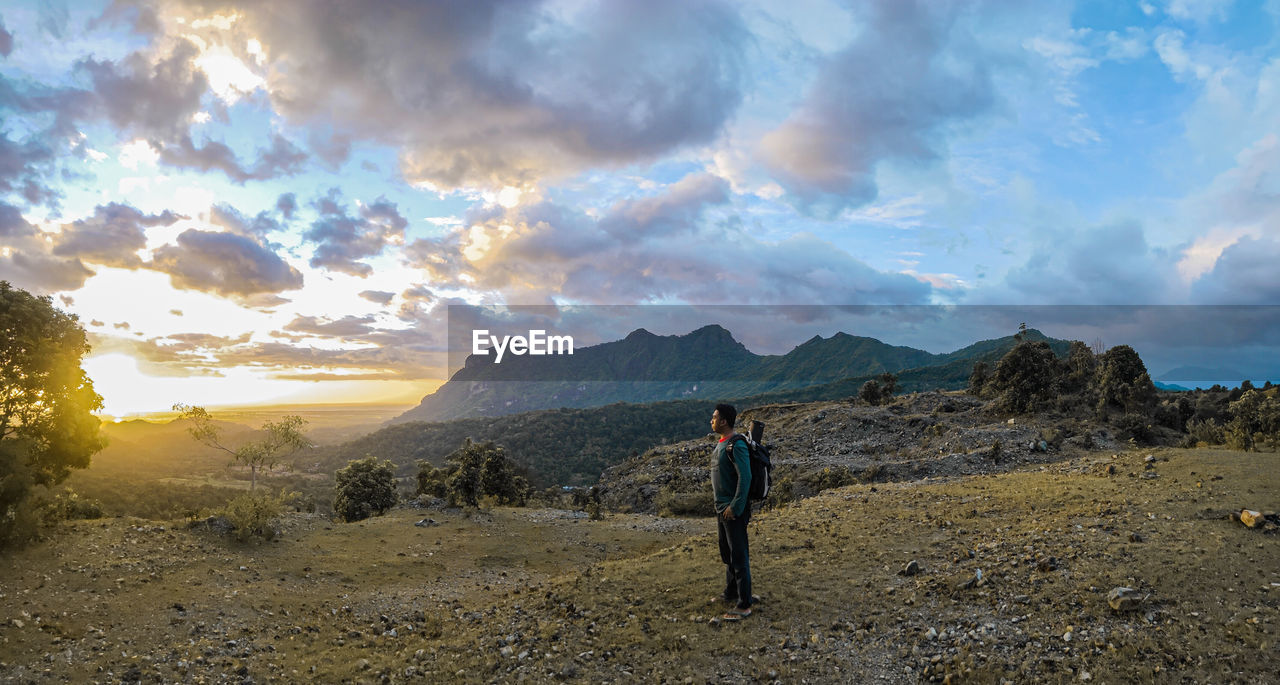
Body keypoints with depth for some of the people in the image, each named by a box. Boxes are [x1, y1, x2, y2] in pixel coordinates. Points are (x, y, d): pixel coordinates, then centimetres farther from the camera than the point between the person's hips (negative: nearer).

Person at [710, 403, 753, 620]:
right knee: (727, 554, 20)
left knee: (739, 557, -3)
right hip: (722, 509, 10)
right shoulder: (721, 445, 11)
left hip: (734, 511, -10)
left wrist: (734, 507, -23)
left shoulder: (736, 446, -18)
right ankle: (730, 594, 35)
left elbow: (745, 478, -23)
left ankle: (744, 605, 5)